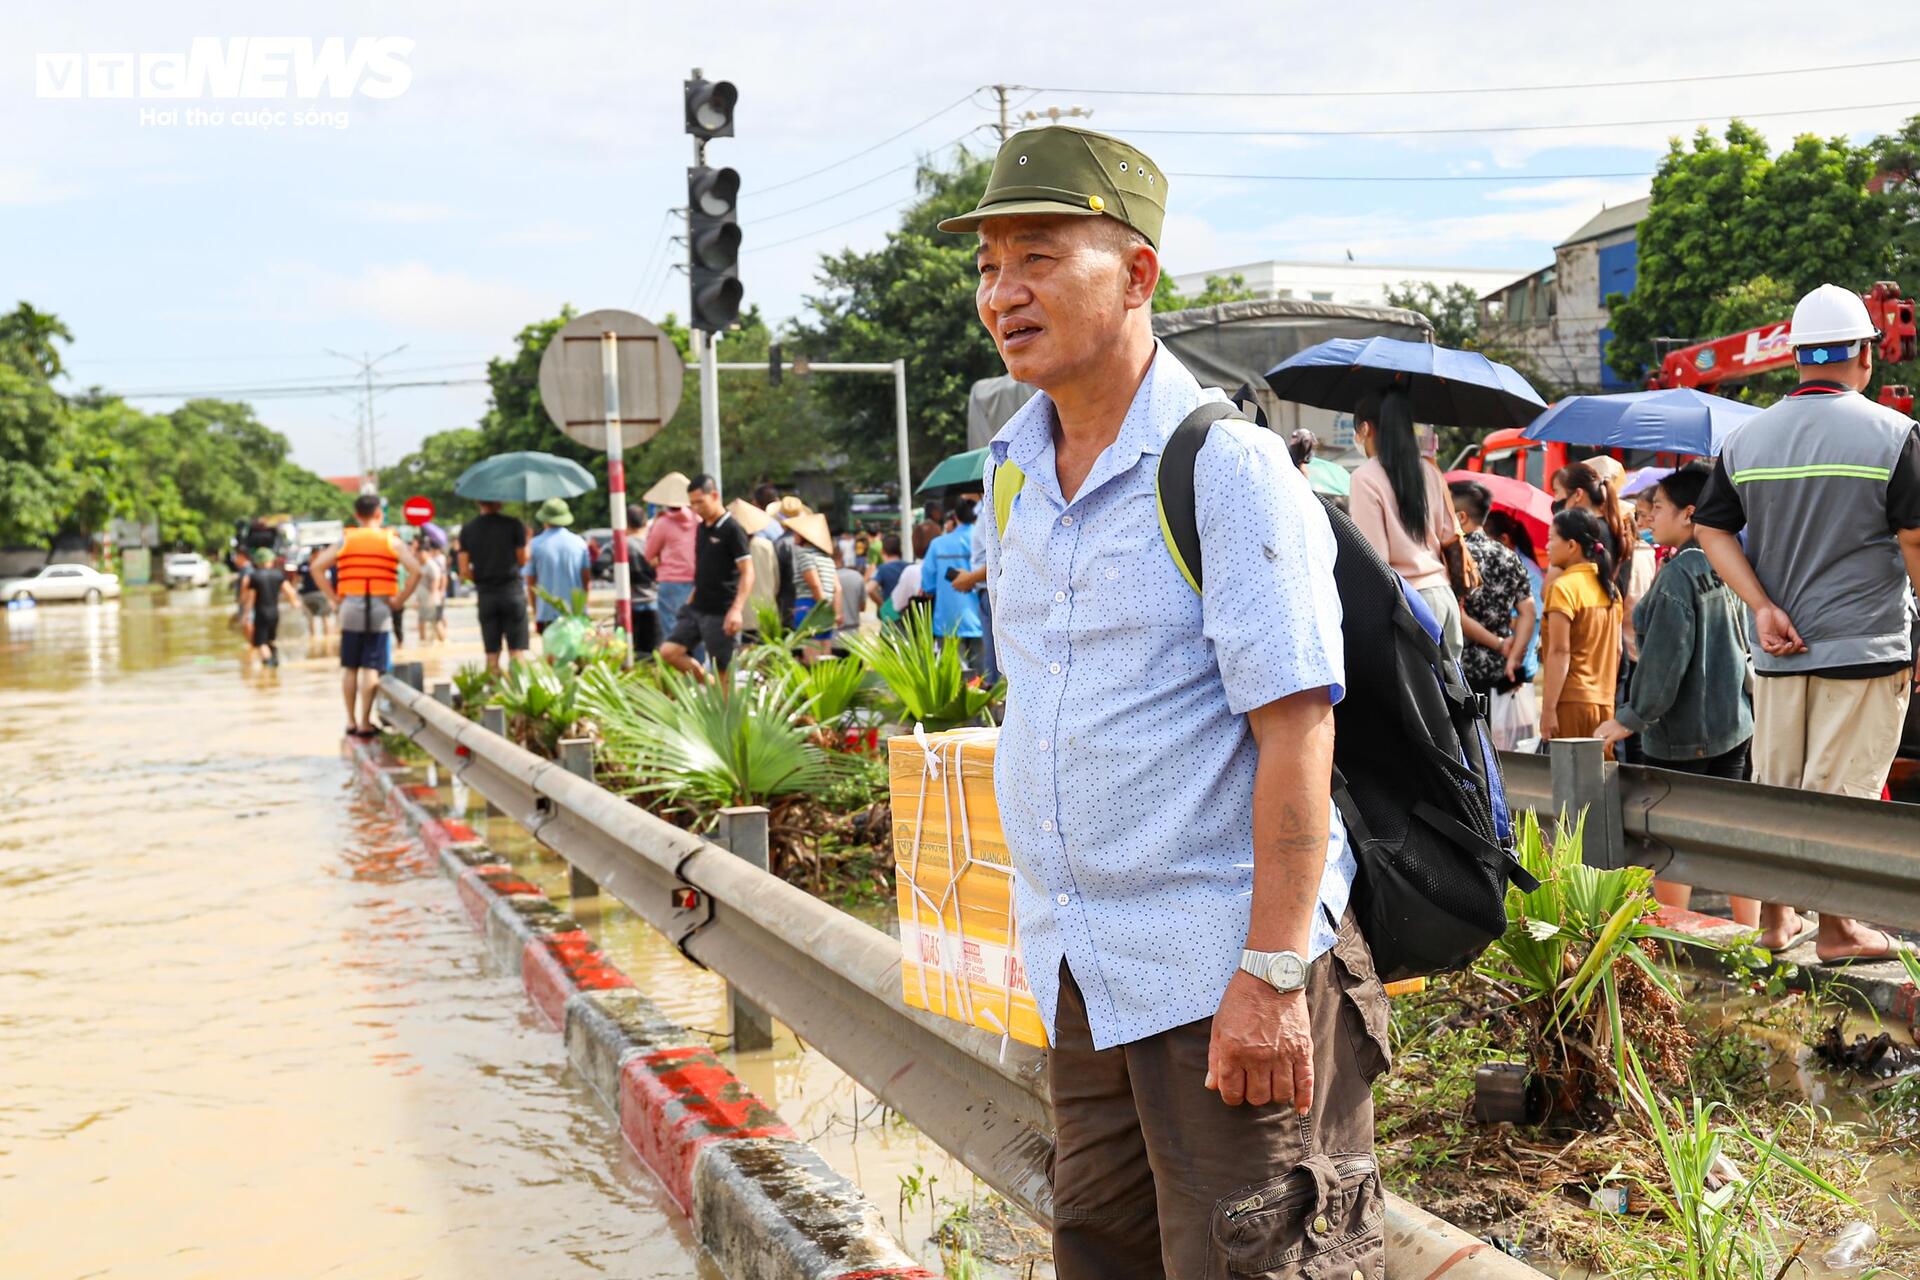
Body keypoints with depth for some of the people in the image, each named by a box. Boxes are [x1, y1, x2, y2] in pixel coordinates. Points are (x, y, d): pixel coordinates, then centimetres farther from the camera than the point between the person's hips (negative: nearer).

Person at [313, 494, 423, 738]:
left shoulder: (345, 541, 6)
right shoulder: (392, 542, 1)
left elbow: (317, 567, 0)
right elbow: (415, 571, -9)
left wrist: (333, 598, 4)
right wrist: (399, 599, -2)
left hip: (350, 608, 2)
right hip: (380, 608, -2)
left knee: (349, 667, 11)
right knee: (371, 668, -1)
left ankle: (351, 720, 13)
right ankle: (364, 722, -3)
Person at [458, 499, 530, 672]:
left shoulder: (467, 529, 2)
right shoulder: (513, 525, -6)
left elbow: (464, 571, 0)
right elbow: (523, 561, 0)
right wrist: (527, 539, 14)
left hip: (485, 594, 3)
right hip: (512, 591, -2)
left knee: (492, 652, 7)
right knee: (517, 650, 1)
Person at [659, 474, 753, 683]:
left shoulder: (732, 529, -12)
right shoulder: (702, 527, 11)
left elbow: (747, 573, -16)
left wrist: (736, 609, -25)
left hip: (721, 612, -8)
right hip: (696, 608, 8)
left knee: (723, 671, -2)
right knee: (668, 651, -2)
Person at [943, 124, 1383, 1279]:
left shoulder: (1227, 464, -14)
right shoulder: (1015, 474, 10)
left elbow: (1297, 726, -19)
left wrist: (1272, 975, -22)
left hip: (1223, 972, -7)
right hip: (1083, 971, 8)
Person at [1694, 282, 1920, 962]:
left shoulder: (1746, 438, 5)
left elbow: (1710, 529, 4)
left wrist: (1762, 607, -2)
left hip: (1776, 650, 4)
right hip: (1865, 649, -4)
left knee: (1774, 784, 13)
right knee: (1842, 792, 1)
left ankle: (1775, 918, 23)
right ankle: (1836, 931, 7)